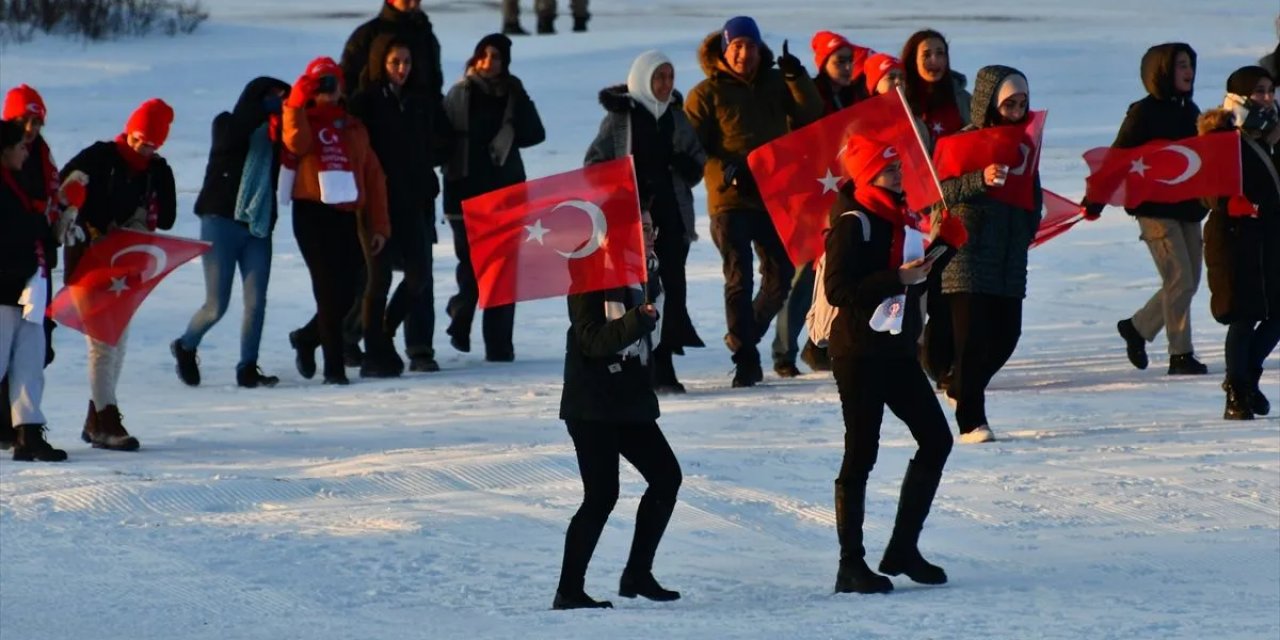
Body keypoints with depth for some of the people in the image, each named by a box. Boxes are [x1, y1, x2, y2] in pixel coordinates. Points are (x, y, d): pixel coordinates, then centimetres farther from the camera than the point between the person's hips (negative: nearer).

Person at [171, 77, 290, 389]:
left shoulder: (275, 135, 12)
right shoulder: (228, 125, 2)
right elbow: (231, 135, -22)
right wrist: (268, 107, -22)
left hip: (258, 227, 4)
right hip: (221, 222, -4)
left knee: (256, 302, -7)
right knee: (217, 306, -4)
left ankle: (248, 368, 4)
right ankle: (185, 347, 22)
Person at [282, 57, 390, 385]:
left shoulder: (353, 127, 18)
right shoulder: (303, 119, 8)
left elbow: (373, 176, 15)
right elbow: (297, 143, -17)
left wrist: (379, 225, 8)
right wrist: (297, 103, -19)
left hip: (349, 217, 4)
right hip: (313, 213, -4)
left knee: (347, 293, 4)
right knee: (330, 291, -10)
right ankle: (333, 366, -6)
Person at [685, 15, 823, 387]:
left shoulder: (775, 85, 10)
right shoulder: (708, 93, -2)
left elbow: (812, 116, 0)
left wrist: (796, 76, -13)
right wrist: (726, 171, -20)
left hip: (773, 197, 4)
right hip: (730, 201, -4)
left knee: (781, 276, 8)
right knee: (739, 279, -7)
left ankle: (743, 337, 27)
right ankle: (745, 359, -4)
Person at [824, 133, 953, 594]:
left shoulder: (899, 217, 12)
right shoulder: (852, 223, -13)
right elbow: (838, 290, -21)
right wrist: (898, 278, -24)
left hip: (897, 349, 9)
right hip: (859, 353, -9)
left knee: (936, 439, 8)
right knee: (861, 455, -4)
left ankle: (902, 550, 17)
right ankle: (851, 566, 2)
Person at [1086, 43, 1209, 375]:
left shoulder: (1189, 111, 13)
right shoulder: (1144, 113, -8)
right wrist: (1096, 199, -17)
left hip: (1188, 207, 7)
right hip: (1155, 208, -7)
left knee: (1188, 282, 8)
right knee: (1179, 280, -12)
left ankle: (1137, 327, 25)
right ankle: (1180, 354, -5)